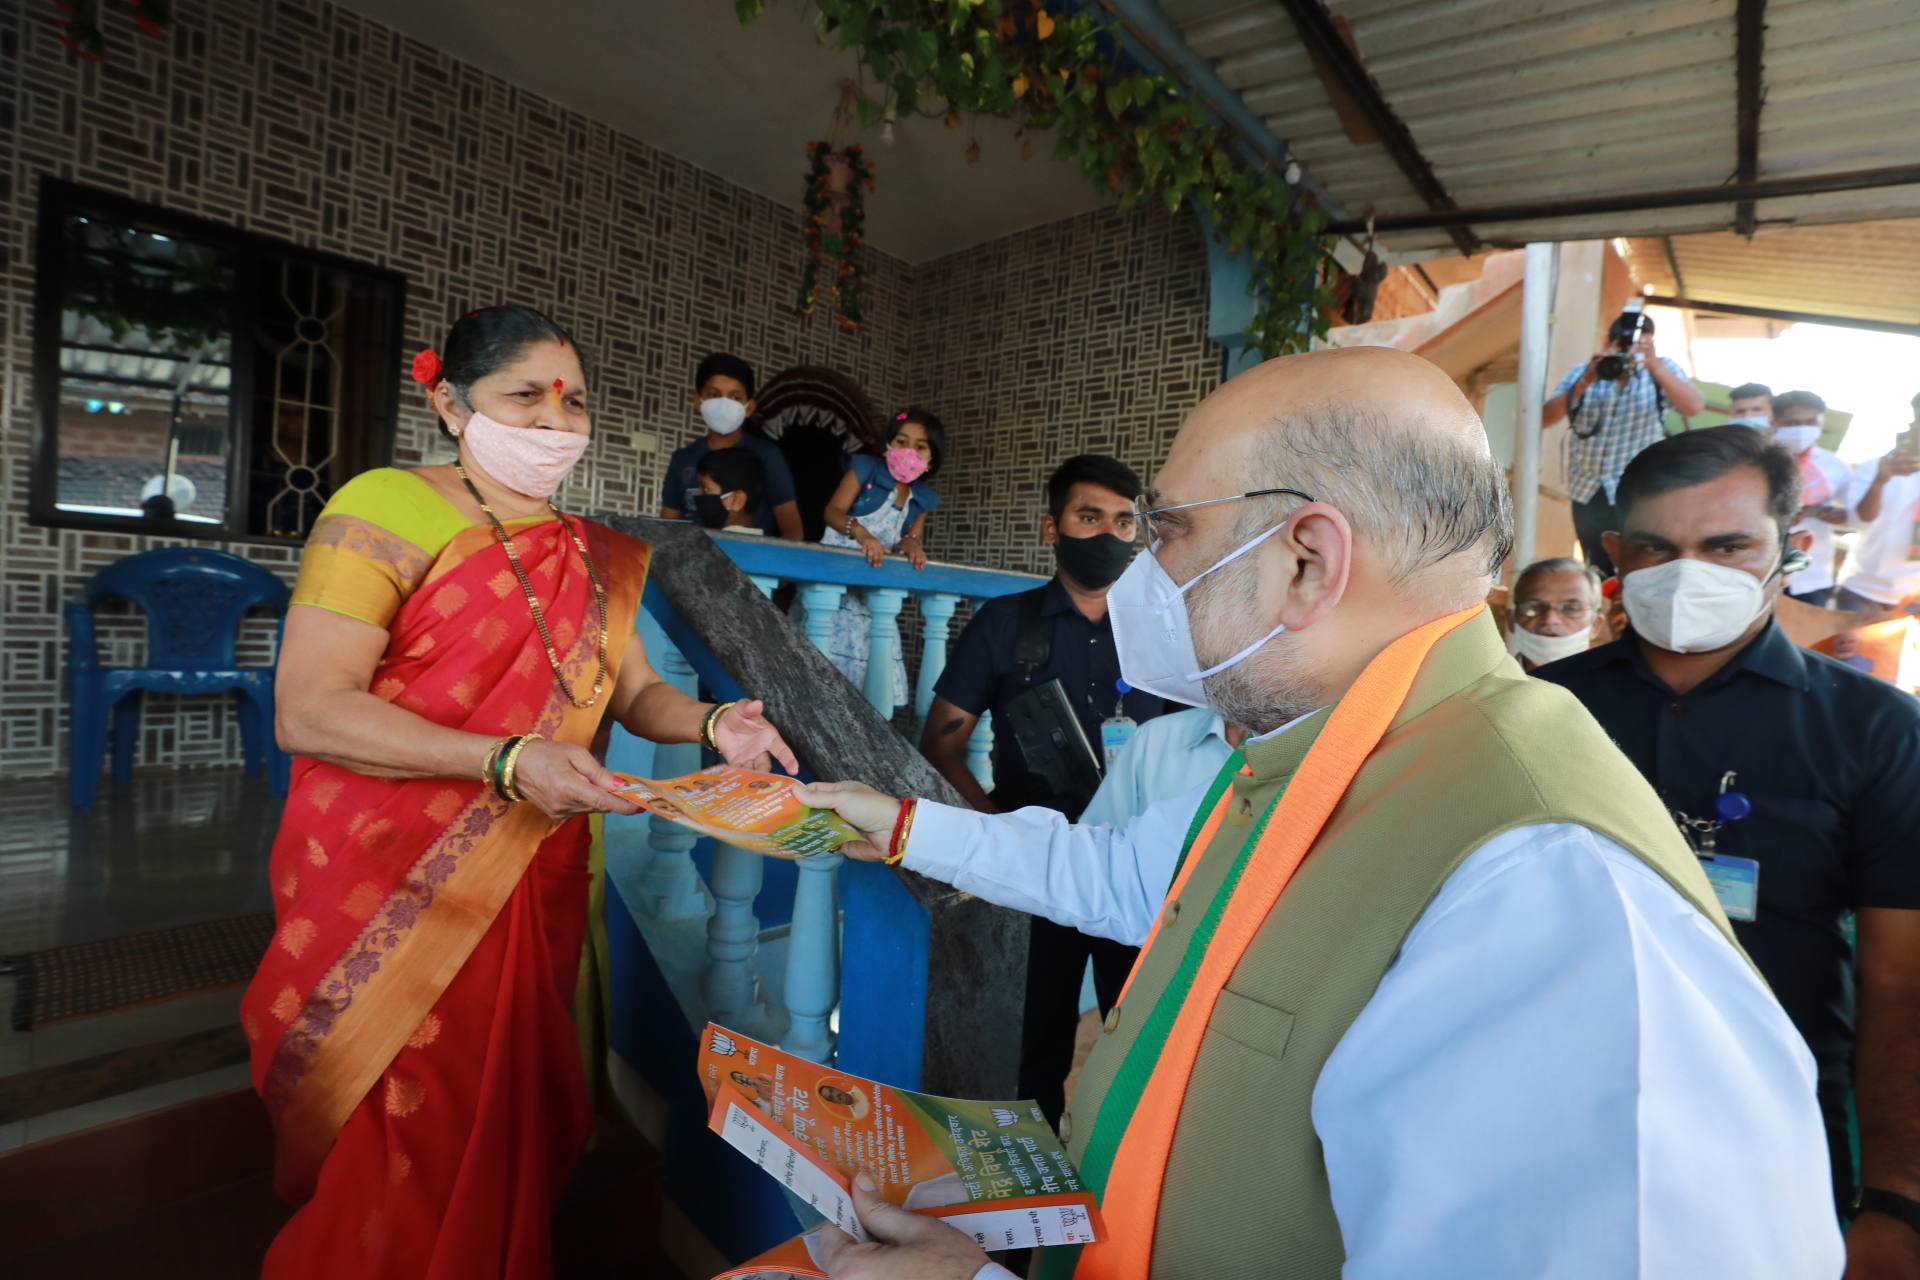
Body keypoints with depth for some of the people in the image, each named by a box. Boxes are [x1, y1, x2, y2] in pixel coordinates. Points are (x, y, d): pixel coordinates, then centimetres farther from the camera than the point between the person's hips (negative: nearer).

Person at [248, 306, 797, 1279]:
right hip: (389, 893, -4)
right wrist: (508, 760, -26)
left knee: (509, 1131, 16)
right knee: (394, 1164, 6)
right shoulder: (386, 509, -9)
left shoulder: (588, 554, 9)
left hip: (532, 889, 5)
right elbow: (307, 713, -17)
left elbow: (634, 690, 9)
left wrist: (713, 724, -12)